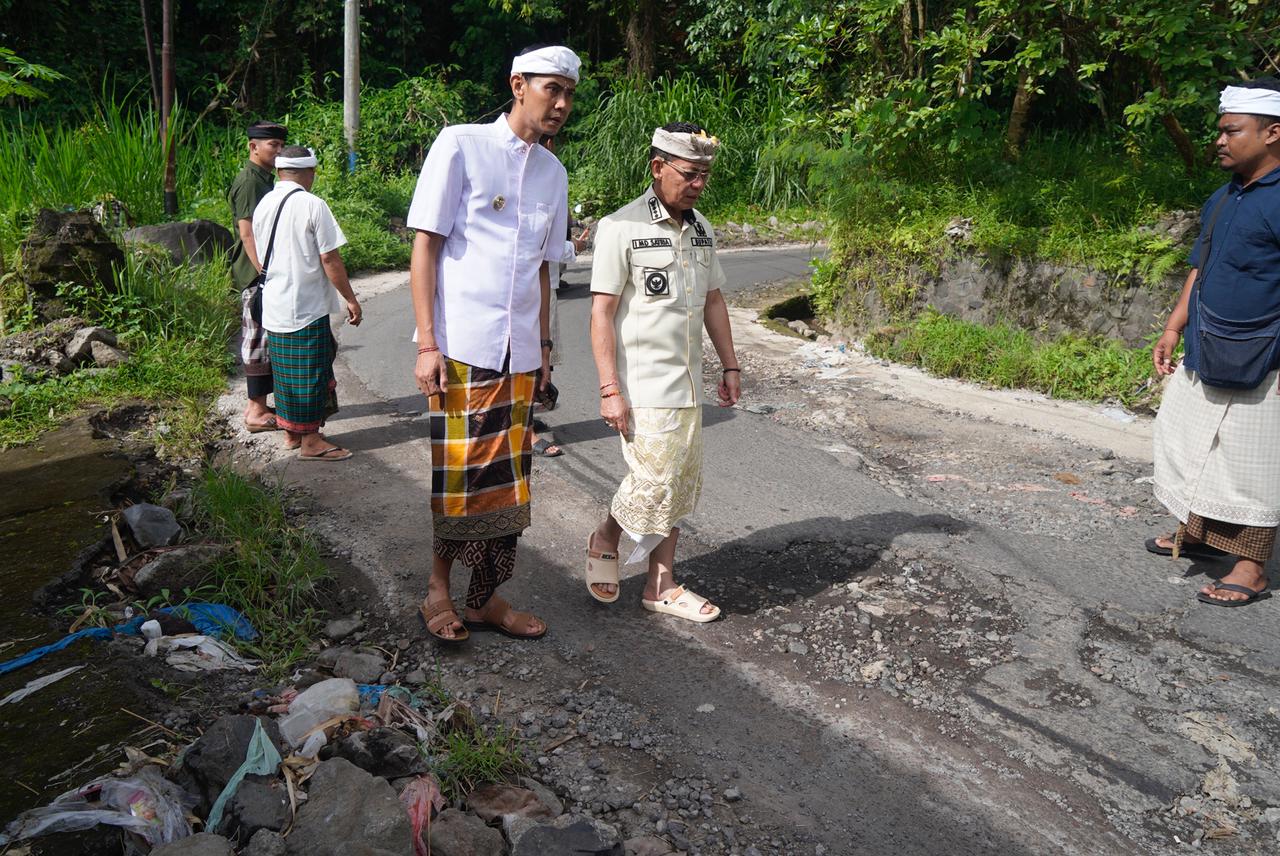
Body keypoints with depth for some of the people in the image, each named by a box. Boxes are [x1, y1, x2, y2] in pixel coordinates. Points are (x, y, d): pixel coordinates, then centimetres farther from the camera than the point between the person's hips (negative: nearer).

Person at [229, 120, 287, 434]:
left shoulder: (265, 179, 17)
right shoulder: (248, 181, -13)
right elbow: (247, 233, -20)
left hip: (268, 272, 10)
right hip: (257, 275, -10)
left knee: (263, 340, 13)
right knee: (260, 340, -5)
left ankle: (257, 405, 22)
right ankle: (257, 412, 1)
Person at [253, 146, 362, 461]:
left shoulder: (263, 205, 8)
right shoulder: (313, 205, -14)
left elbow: (262, 256, 15)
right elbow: (330, 260, -15)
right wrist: (350, 299, -7)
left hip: (274, 305, 7)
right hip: (307, 306, -7)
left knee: (285, 369, 17)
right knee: (310, 371, 2)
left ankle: (291, 431, 29)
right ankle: (310, 441, 9)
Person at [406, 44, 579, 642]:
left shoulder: (553, 172, 14)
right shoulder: (461, 145, -3)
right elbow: (425, 246, -6)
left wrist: (543, 346, 18)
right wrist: (426, 344, -12)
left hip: (518, 356, 6)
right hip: (460, 347, -5)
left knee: (506, 481, 9)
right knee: (457, 478, 1)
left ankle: (486, 599, 22)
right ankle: (439, 587, 22)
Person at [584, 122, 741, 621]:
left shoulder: (701, 229, 12)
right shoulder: (621, 228, -11)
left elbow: (713, 301, 19)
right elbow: (601, 313, -13)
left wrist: (730, 365, 17)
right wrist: (610, 389, -17)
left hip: (687, 385, 7)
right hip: (643, 388, -7)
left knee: (678, 487, 10)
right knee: (652, 483, -6)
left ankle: (661, 587, 22)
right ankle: (604, 541, 24)